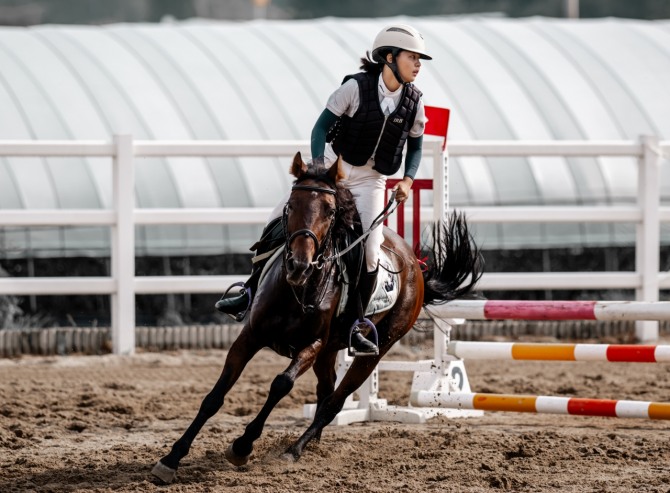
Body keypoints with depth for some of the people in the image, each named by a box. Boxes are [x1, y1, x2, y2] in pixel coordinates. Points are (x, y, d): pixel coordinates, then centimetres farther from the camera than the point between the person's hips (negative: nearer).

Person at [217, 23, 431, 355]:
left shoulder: (414, 102, -4)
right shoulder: (356, 87, -14)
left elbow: (415, 145, 9)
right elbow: (322, 126, -10)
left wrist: (408, 179, -7)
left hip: (370, 179, 1)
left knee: (371, 250, -15)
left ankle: (354, 328, -2)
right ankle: (251, 293, 7)